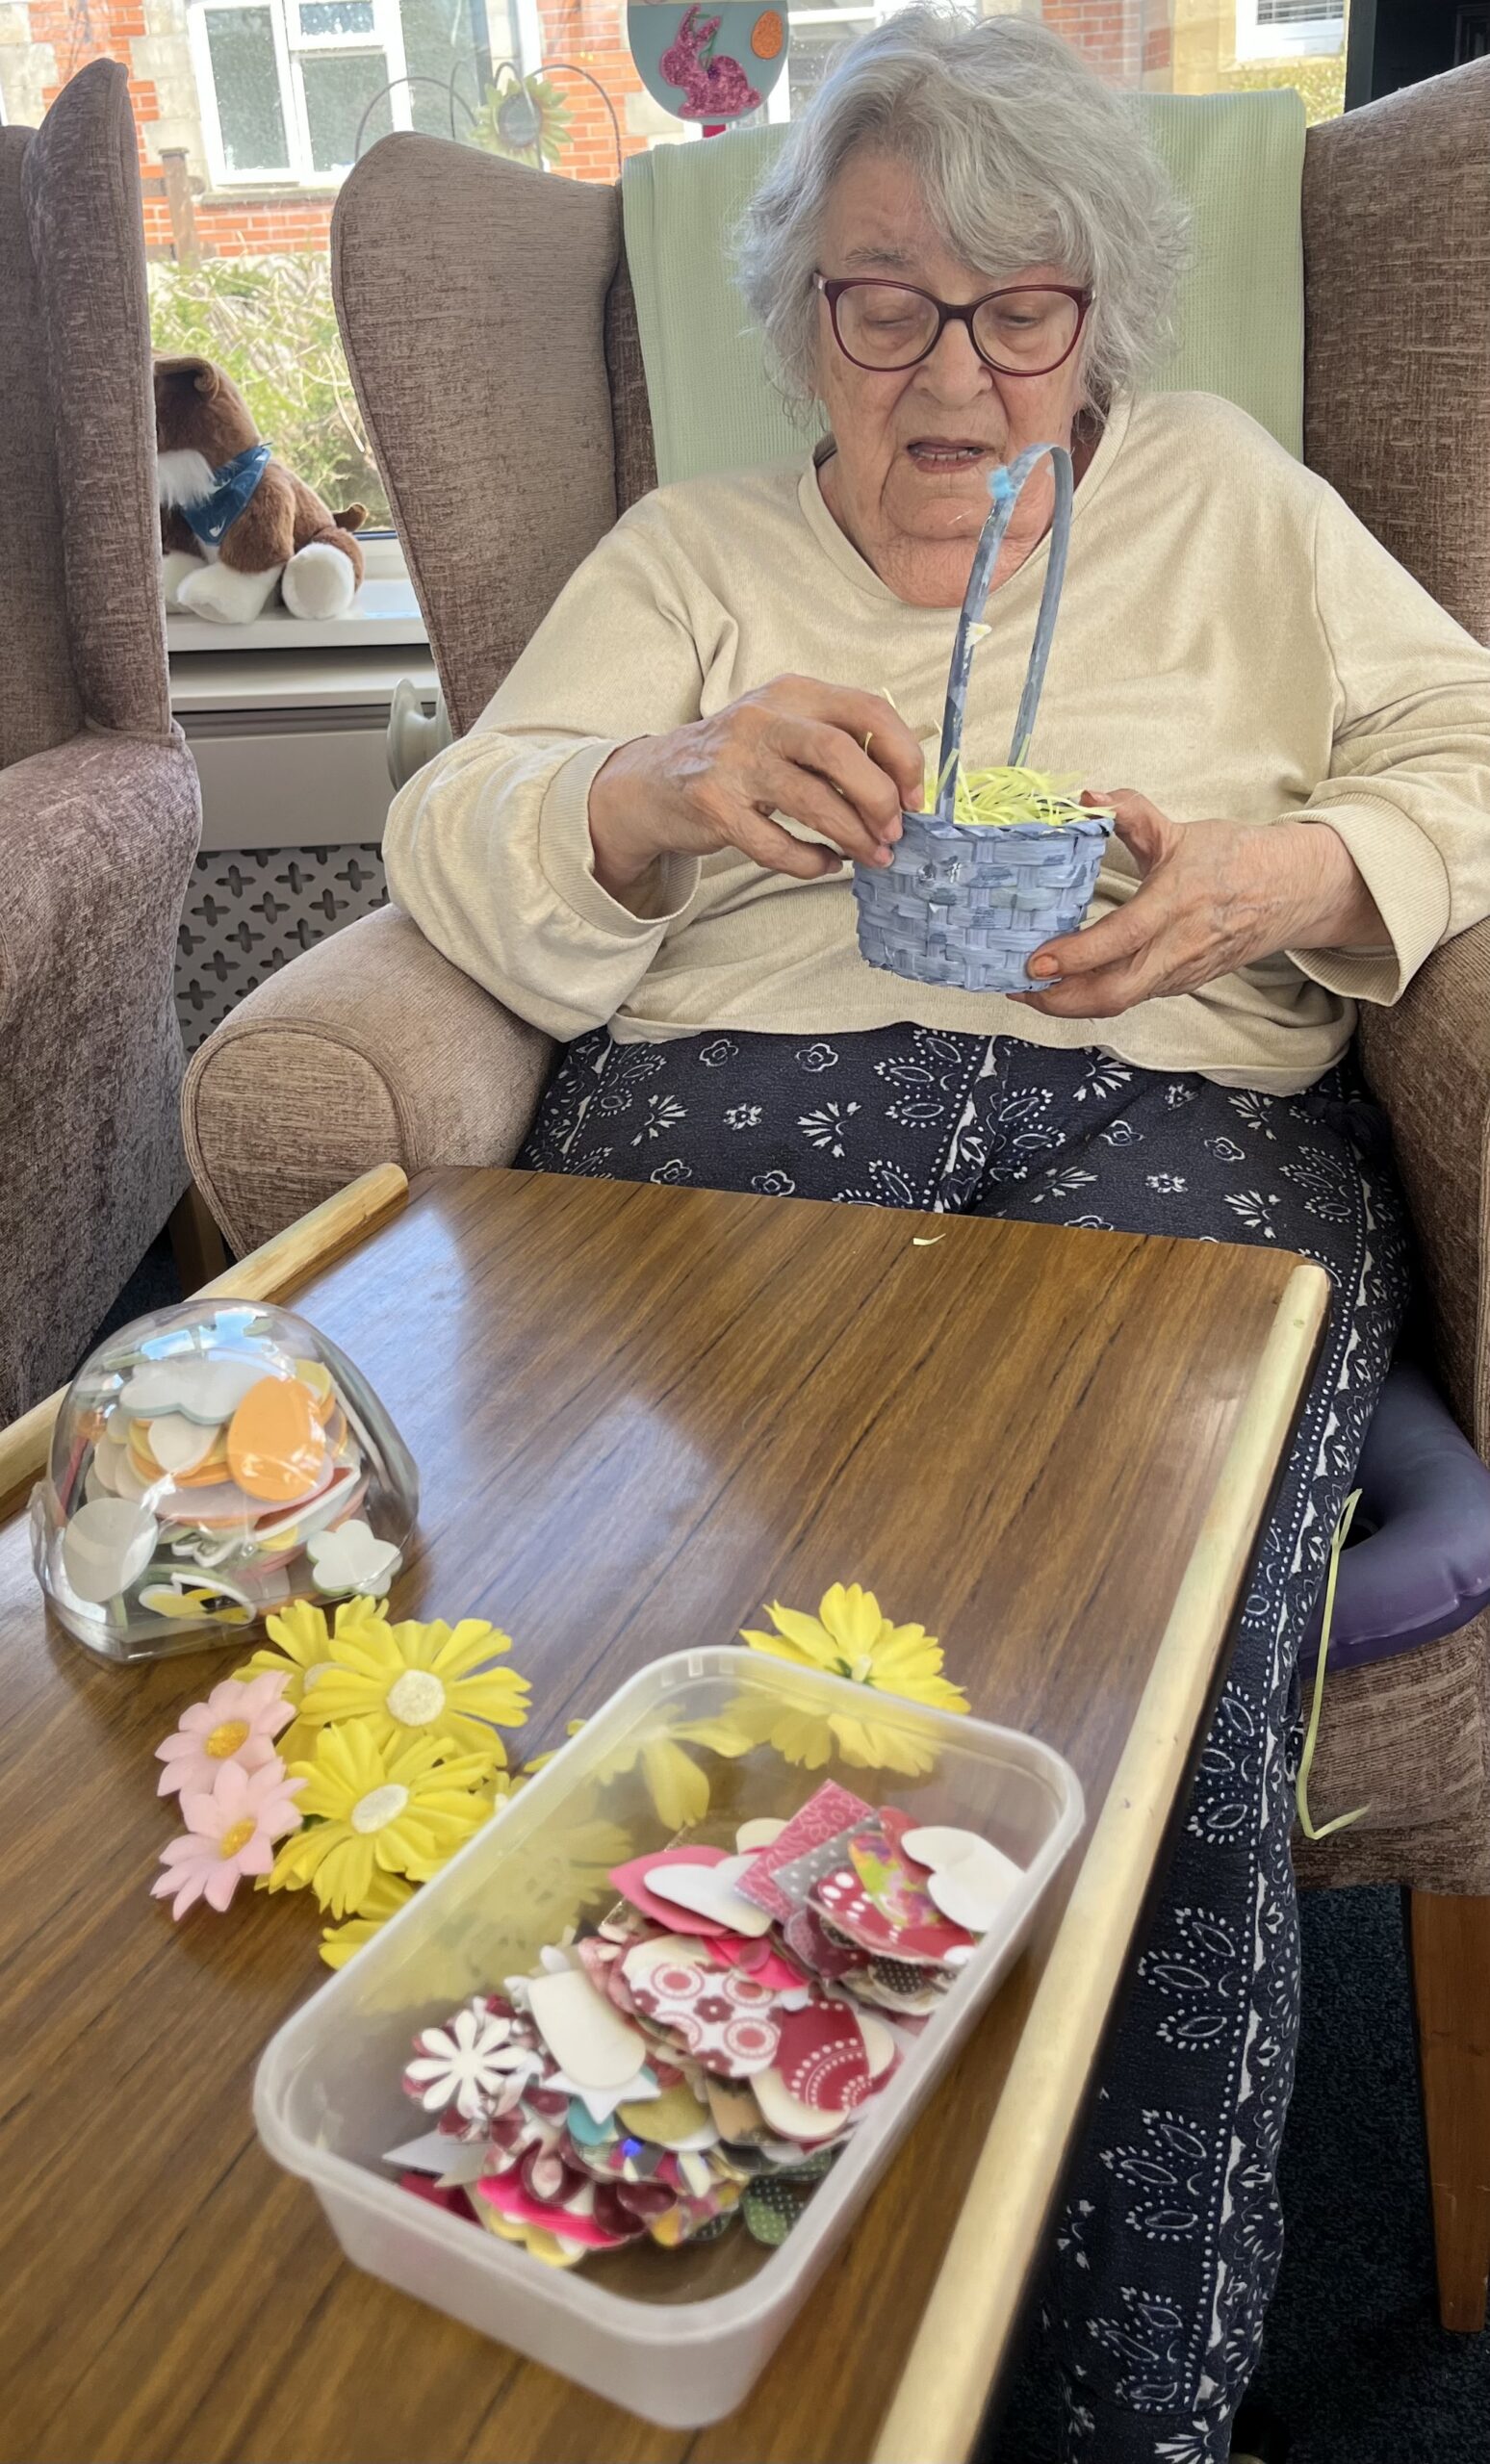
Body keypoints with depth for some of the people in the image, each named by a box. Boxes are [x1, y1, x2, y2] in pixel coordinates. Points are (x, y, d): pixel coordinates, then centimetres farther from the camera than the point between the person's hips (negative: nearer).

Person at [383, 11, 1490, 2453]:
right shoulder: (693, 545, 25)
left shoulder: (1226, 495, 25)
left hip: (1173, 1100, 0)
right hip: (736, 1097, 1)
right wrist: (673, 784, -12)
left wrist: (1279, 881, -6)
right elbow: (457, 837, 10)